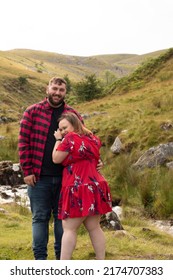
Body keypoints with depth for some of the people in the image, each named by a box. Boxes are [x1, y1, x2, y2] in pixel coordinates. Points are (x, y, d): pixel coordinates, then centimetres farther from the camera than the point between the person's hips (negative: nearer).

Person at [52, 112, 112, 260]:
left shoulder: (70, 138, -9)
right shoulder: (92, 139, 13)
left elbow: (56, 159, -4)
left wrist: (58, 140, 8)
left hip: (79, 190, -8)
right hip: (95, 187, 8)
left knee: (69, 228, -3)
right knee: (94, 227, 12)